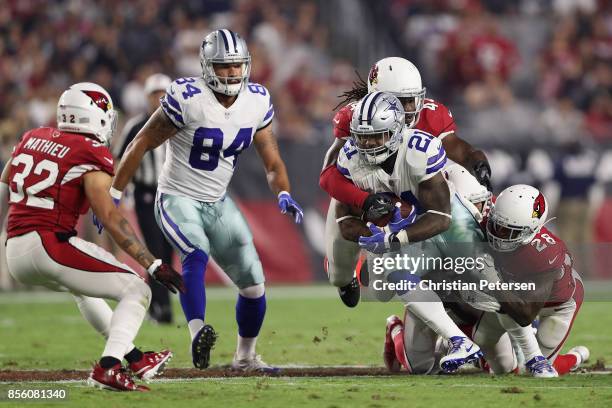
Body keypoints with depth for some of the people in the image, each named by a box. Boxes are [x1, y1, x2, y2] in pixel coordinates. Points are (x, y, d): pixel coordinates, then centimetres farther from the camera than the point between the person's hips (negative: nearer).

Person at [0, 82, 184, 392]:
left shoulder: (33, 138, 13)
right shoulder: (90, 154, -7)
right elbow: (109, 217, -14)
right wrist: (153, 266, -13)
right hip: (50, 246, -8)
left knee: (84, 288, 35)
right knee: (136, 292, -1)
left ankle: (135, 359, 41)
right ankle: (108, 368, -18)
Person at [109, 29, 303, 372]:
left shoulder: (257, 102, -4)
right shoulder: (188, 99, -22)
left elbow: (272, 161, 4)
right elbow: (142, 144, -15)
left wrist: (284, 195, -17)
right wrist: (114, 195, -14)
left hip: (218, 203, 6)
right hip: (177, 199, -6)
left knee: (254, 282, 6)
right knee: (196, 255, -34)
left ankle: (246, 357, 25)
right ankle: (198, 334, -50)